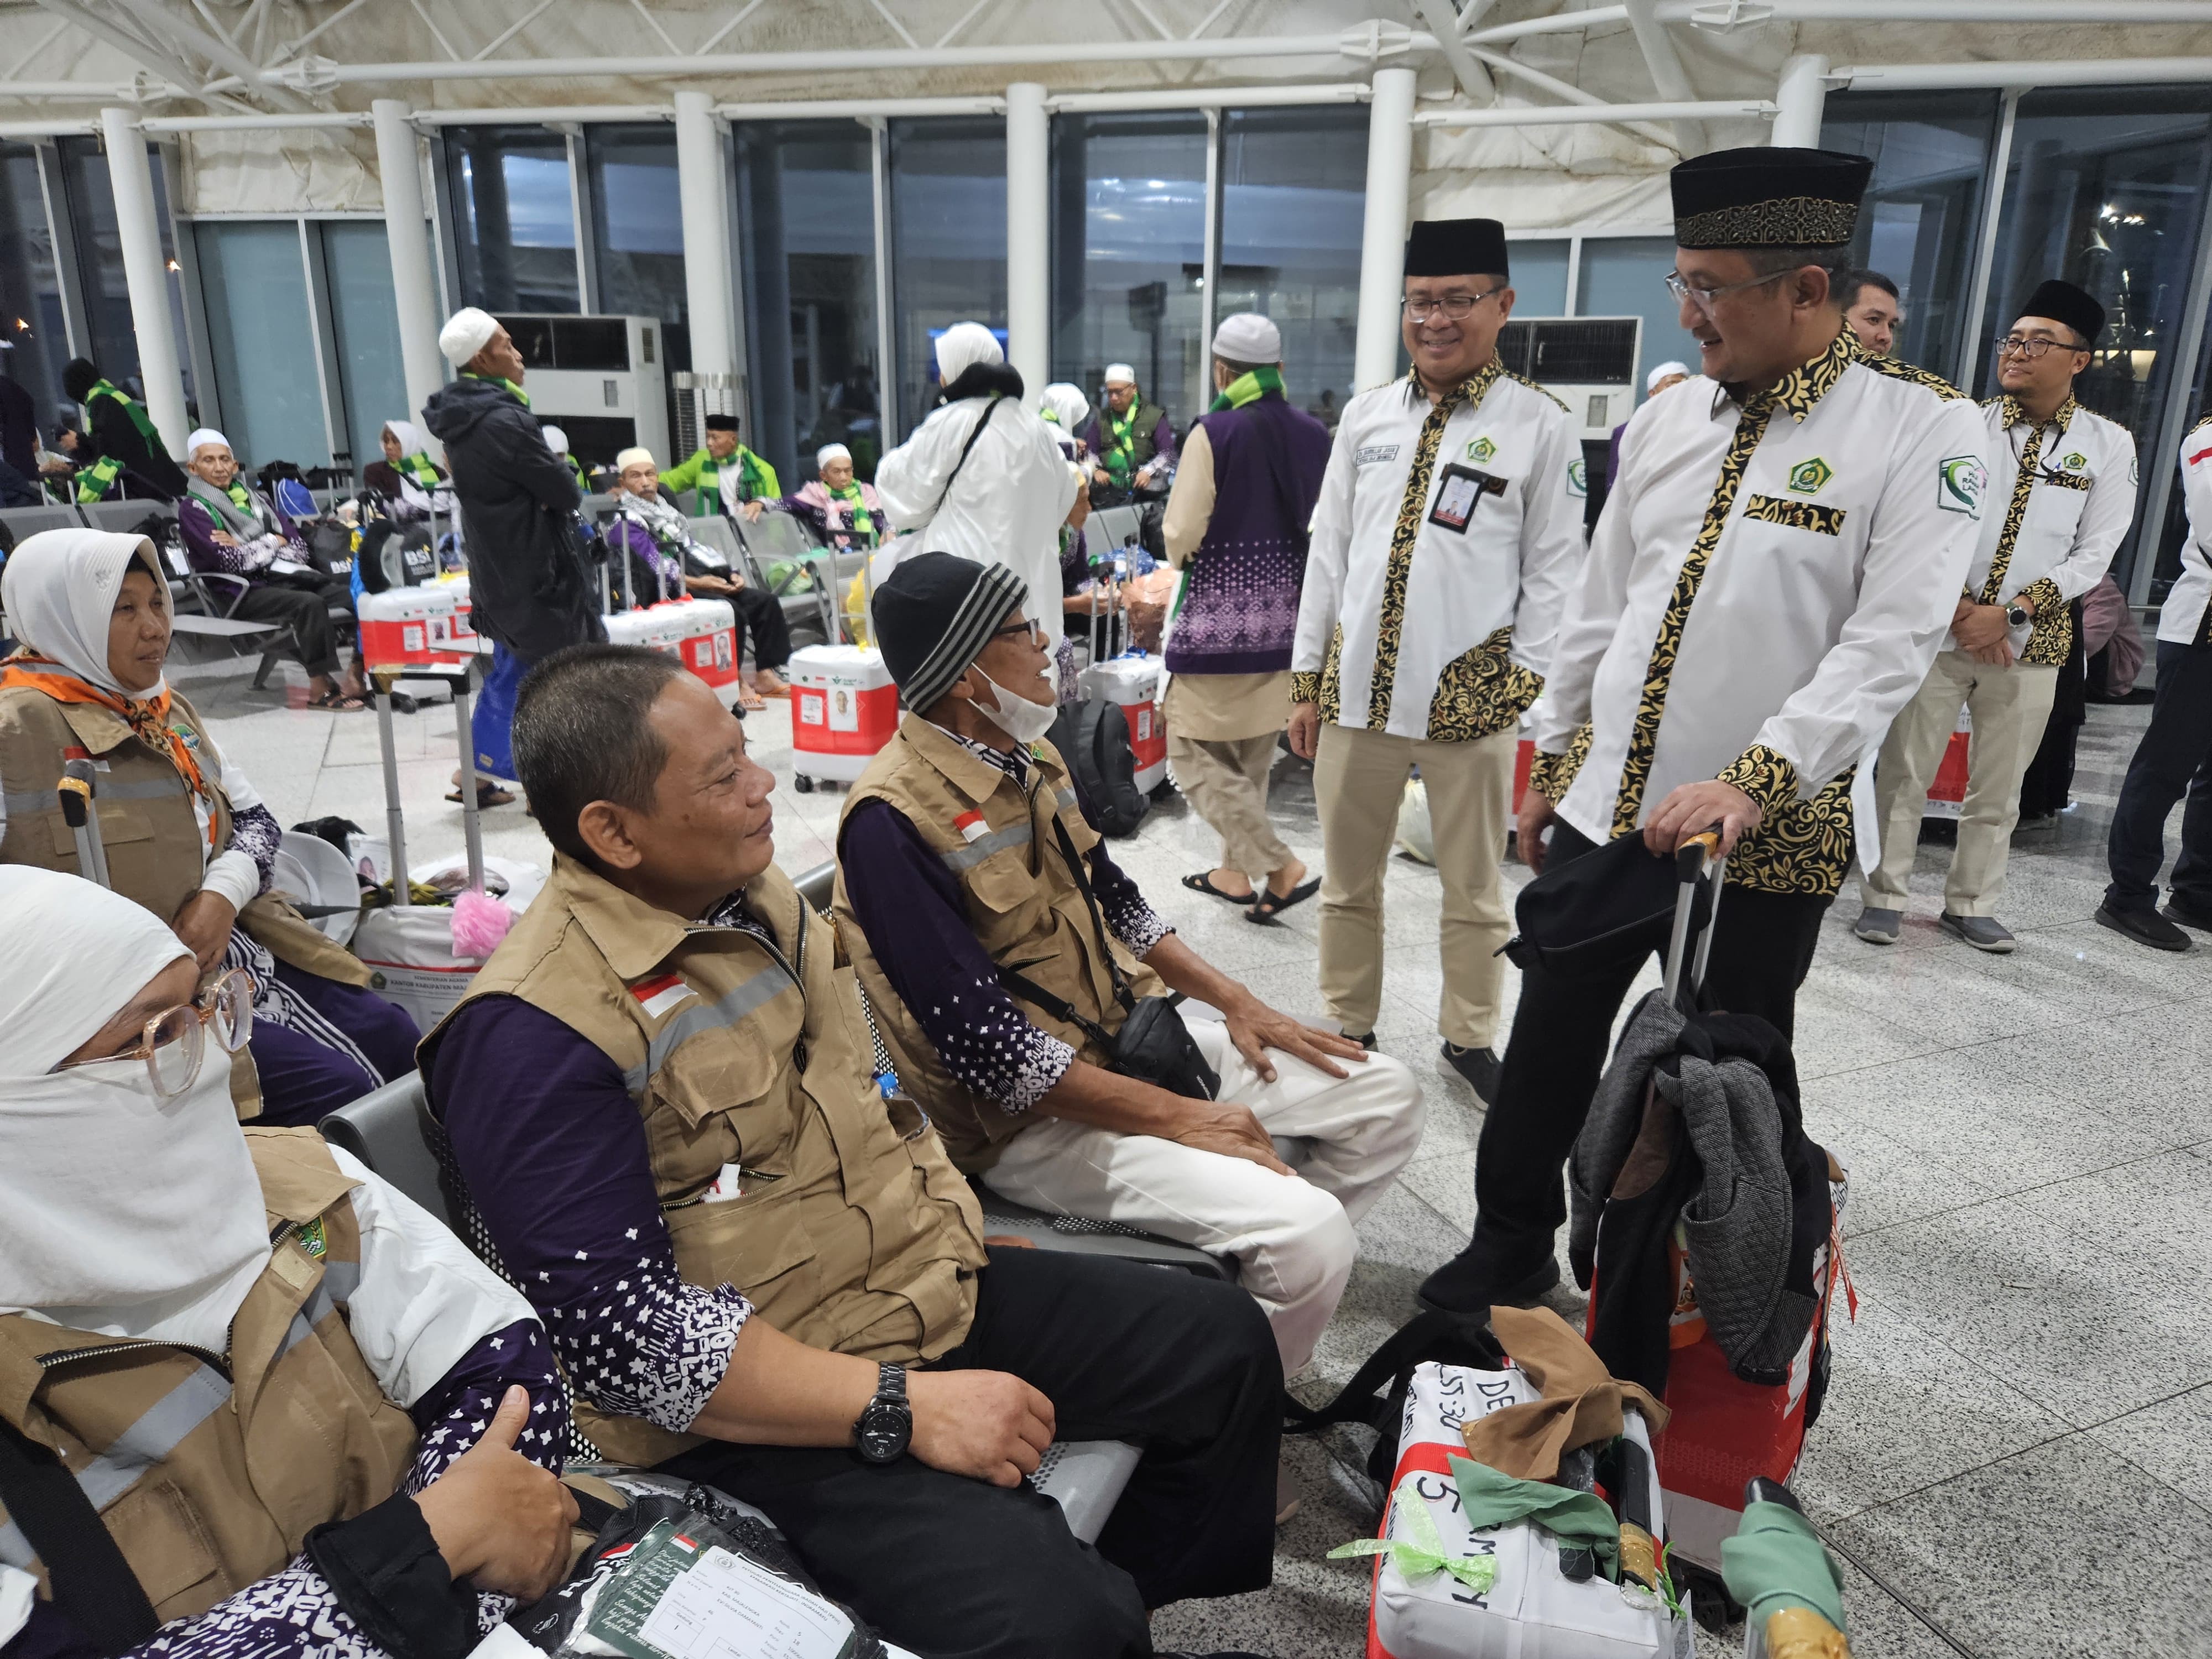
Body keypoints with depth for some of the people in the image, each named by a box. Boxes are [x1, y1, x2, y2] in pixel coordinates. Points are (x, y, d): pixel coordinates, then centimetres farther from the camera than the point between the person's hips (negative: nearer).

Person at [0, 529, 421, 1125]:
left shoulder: (165, 709, 12)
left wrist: (222, 895, -6)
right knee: (339, 1093, -17)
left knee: (399, 1043, 1)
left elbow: (253, 817, 15)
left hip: (232, 945, 8)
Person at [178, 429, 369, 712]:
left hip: (289, 577, 6)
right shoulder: (193, 509, 5)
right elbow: (232, 562, -10)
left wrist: (248, 548, -3)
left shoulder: (254, 497, 22)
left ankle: (357, 675, -23)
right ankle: (321, 689, -30)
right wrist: (273, 542, 1)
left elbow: (300, 547, 11)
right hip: (245, 592, -6)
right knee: (310, 603, -35)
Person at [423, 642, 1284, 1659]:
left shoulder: (758, 897, 6)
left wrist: (955, 1228, 8)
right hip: (768, 1411, -8)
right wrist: (902, 1409, -24)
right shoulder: (533, 1035, -21)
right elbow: (621, 1332, -24)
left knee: (1223, 1342, 9)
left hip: (935, 1285, 8)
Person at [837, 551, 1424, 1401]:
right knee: (1310, 1233, -22)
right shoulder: (892, 819, -22)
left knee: (1387, 1097, 5)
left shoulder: (1028, 757, 6)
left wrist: (1233, 1000, 6)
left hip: (1127, 1035, 9)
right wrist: (1178, 1118, -20)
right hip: (1029, 1116, -9)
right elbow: (984, 1046, -24)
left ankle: (1248, 1268, 14)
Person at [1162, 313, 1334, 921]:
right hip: (1288, 618, 6)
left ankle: (1280, 866, -4)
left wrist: (1182, 554, 9)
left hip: (1219, 619, -6)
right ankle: (1237, 871, 28)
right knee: (1252, 756, 19)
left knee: (1195, 753, 5)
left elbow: (1181, 534, -13)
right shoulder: (1314, 435, 1)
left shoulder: (1214, 432, -13)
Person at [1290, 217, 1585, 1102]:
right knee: (1348, 879, 14)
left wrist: (1527, 695, -7)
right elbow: (1330, 551, 10)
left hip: (1471, 694, -3)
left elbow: (1552, 572, -1)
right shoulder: (1367, 415, 8)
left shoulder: (1541, 424, -2)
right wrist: (1306, 681, 8)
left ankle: (1469, 1036, 30)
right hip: (1357, 686, 3)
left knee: (1473, 886, 11)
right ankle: (1347, 1027, 31)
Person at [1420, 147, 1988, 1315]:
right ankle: (1510, 1251, 34)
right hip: (1604, 809, 5)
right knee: (1549, 1046, 13)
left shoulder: (1920, 430, -8)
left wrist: (1752, 782, -28)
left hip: (1765, 839, -4)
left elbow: (1890, 643, -18)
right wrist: (1551, 763, 15)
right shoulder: (1666, 420, 7)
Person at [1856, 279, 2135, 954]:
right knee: (1905, 772, 0)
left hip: (2031, 641, 1)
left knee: (1998, 788, 10)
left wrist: (2009, 613, -13)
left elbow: (2094, 553, -2)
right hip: (1939, 628, -1)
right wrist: (1959, 608, -13)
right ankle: (1884, 896, 11)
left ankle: (1972, 905, 23)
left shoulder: (2107, 445, 2)